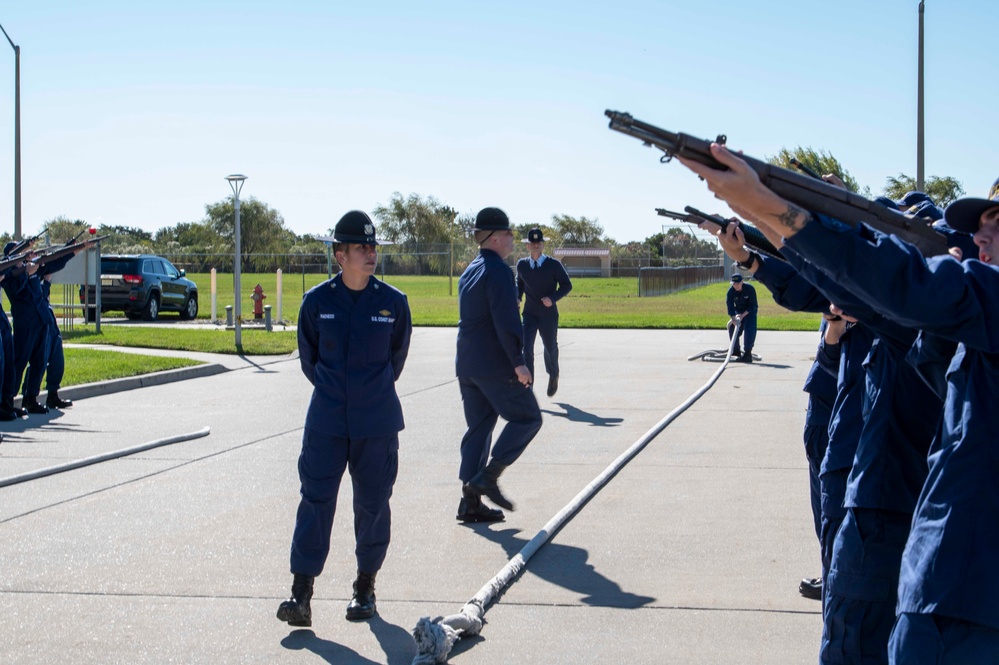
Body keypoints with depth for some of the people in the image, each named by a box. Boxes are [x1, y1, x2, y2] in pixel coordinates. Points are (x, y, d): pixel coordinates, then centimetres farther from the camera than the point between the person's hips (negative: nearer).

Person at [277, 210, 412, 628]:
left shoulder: (393, 303, -2)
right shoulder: (316, 302, -2)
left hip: (377, 423, 0)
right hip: (326, 421, 0)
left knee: (372, 503, 7)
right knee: (315, 499, -5)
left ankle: (365, 587, 21)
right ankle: (301, 593, -5)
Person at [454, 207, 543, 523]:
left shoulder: (470, 271, 16)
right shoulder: (498, 270, -13)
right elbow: (506, 321, -22)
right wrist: (518, 362, -20)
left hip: (466, 364, 9)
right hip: (495, 364, -9)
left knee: (479, 427, 11)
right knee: (527, 418, 2)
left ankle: (470, 501, 9)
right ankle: (487, 477, -7)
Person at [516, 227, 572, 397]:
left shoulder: (554, 265, -9)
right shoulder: (522, 265, 0)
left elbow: (567, 285, -3)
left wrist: (553, 298, -19)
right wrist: (517, 298, -1)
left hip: (548, 314, -1)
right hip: (529, 314, 1)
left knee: (550, 348, 16)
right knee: (526, 349, -16)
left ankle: (553, 376, 46)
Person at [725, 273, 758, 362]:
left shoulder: (750, 289, -27)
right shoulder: (731, 292, -19)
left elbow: (752, 305, -23)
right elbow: (730, 307, -25)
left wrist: (743, 315, -34)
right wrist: (734, 319, -41)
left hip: (750, 311, -4)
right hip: (738, 310, 4)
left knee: (749, 329, -20)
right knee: (732, 327, -1)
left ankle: (748, 354, -23)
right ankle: (736, 352, 16)